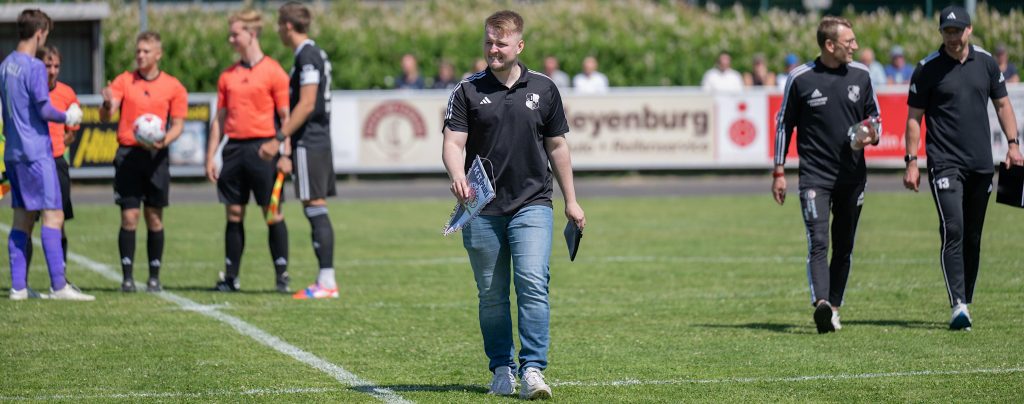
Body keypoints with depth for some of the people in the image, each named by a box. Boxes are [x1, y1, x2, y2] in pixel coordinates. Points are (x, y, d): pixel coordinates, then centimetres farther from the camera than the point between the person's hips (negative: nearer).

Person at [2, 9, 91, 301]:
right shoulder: (34, 68, -13)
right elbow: (44, 110, -17)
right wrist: (68, 117, 0)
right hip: (36, 153, -9)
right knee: (53, 216, -8)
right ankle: (59, 286, -13)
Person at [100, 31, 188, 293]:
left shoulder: (173, 87, 5)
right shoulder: (124, 81, 5)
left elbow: (178, 124, 4)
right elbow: (105, 117, -2)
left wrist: (164, 141, -16)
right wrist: (107, 105, -26)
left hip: (155, 156, 0)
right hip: (128, 154, 0)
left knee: (154, 218, 3)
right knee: (129, 217, -6)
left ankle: (154, 277, 11)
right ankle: (127, 277, -3)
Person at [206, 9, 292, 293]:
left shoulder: (273, 72, -3)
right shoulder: (228, 76, 13)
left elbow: (286, 117, -5)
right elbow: (220, 119, 16)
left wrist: (285, 153, -13)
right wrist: (210, 157, 9)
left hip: (262, 149, -5)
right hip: (234, 149, 5)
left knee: (273, 213, -3)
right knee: (234, 214, 7)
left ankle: (281, 275, 1)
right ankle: (230, 277, 10)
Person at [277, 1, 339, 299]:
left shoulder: (307, 56, -13)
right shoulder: (315, 54, 16)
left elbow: (306, 104, -20)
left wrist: (280, 138, -19)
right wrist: (287, 140, 22)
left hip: (309, 143, -10)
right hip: (319, 141, 10)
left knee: (315, 208, -9)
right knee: (318, 211, 11)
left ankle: (326, 282, -11)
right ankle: (327, 278, 12)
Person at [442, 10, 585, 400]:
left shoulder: (543, 89, 6)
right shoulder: (468, 91, 2)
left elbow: (557, 146, 14)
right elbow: (453, 143, -4)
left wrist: (571, 201, 16)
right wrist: (457, 176, -26)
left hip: (532, 205, 0)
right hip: (482, 210, 1)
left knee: (533, 283, -15)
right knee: (491, 295, 5)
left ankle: (533, 369, -16)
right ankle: (501, 370, 17)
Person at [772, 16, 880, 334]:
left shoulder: (860, 75, 5)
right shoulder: (801, 78, -4)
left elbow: (874, 115, 17)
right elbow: (784, 124, 5)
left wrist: (872, 137, -6)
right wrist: (779, 172, 4)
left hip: (852, 176, 4)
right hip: (814, 176, -4)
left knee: (844, 247, 9)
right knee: (818, 242, -17)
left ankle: (833, 309, 18)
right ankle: (821, 304, -31)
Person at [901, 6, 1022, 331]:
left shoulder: (986, 63, 9)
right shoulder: (927, 69, -2)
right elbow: (914, 118, 1)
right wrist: (912, 161, -5)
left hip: (981, 165, 4)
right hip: (945, 165, -4)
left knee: (973, 237, 9)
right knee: (953, 231, -15)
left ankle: (966, 303, 17)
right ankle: (958, 307, -21)